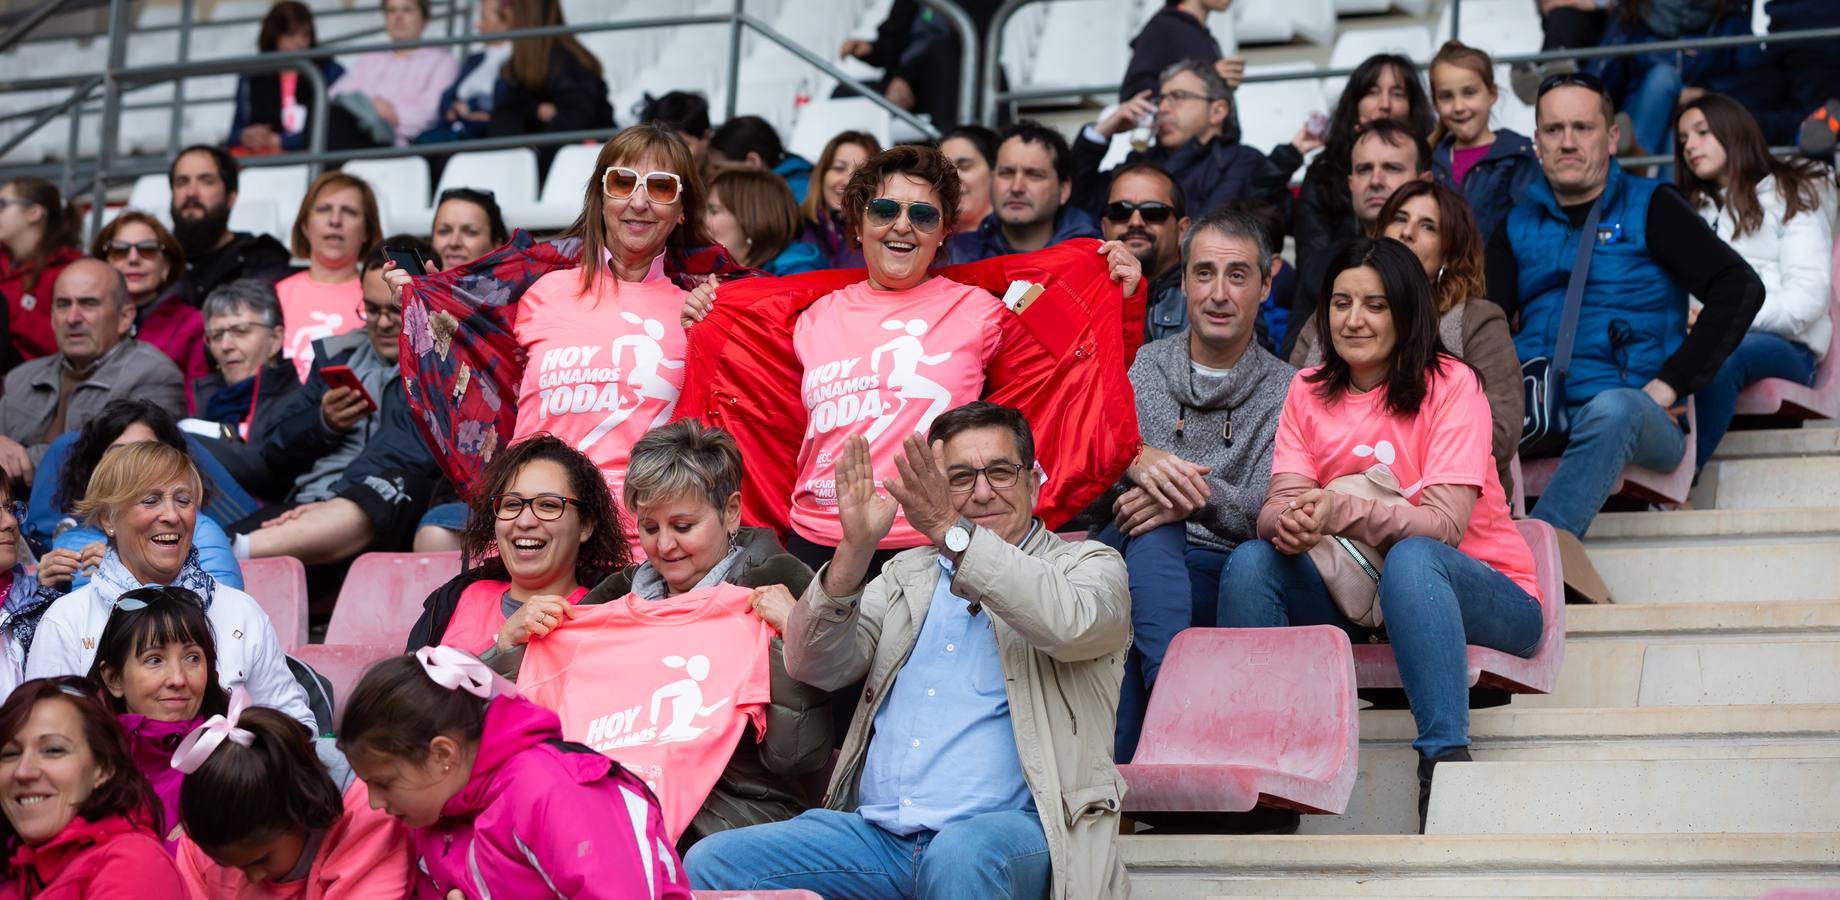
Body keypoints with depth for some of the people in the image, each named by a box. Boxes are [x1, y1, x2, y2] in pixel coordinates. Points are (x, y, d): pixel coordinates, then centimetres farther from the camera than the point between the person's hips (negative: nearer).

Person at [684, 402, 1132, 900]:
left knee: (961, 855, -40)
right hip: (875, 833, 4)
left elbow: (1069, 623, -14)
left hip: (1011, 828, -4)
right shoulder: (906, 575, 23)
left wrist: (953, 531, -20)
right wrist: (855, 550, -8)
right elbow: (813, 666, 8)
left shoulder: (1088, 564, 12)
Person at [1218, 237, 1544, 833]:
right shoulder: (1308, 393, 5)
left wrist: (1339, 510, -36)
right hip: (1358, 598, 5)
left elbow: (1445, 523, -21)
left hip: (1489, 598, -4)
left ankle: (1445, 759, -42)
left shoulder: (1449, 384, -9)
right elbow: (1279, 505, -7)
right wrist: (1289, 524, -33)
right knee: (1251, 562, -19)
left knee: (1411, 560, -37)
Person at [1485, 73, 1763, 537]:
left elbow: (1741, 288, -2)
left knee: (1613, 409, -39)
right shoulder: (1518, 226, 21)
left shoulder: (1650, 207, 10)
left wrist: (1671, 384, -10)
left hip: (1633, 408, -3)